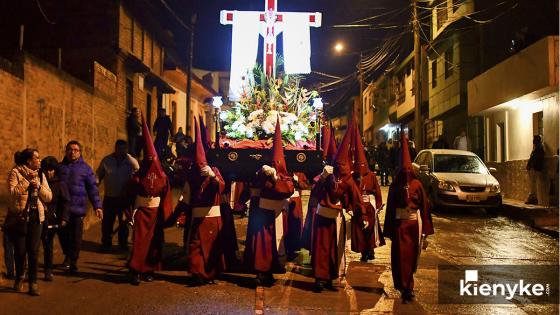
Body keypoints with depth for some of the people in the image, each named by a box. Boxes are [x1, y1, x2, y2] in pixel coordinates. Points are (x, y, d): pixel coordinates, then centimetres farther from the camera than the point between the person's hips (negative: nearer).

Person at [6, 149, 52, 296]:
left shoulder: (40, 175, 8)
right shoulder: (15, 172, -5)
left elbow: (49, 197, 3)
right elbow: (13, 192, -19)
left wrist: (38, 186, -11)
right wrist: (27, 180, -19)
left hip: (36, 217, 3)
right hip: (19, 217, -3)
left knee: (33, 251, -1)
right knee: (20, 251, 6)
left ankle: (33, 282, 8)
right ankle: (19, 278, 29)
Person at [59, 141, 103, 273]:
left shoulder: (85, 168, 2)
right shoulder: (60, 167, 10)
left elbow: (92, 188, 0)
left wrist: (97, 206, -5)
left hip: (78, 209, -2)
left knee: (76, 237, 2)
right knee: (63, 234, 6)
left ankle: (73, 262, 16)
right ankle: (69, 255, 32)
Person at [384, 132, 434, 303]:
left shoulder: (417, 184, -1)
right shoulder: (395, 185, 0)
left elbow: (424, 205, -1)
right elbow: (390, 206, 1)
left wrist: (425, 230, -5)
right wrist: (389, 230, -1)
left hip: (414, 223, 1)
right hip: (399, 223, -1)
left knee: (412, 255, 10)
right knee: (401, 256, -3)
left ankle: (407, 286, 26)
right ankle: (405, 288, 5)